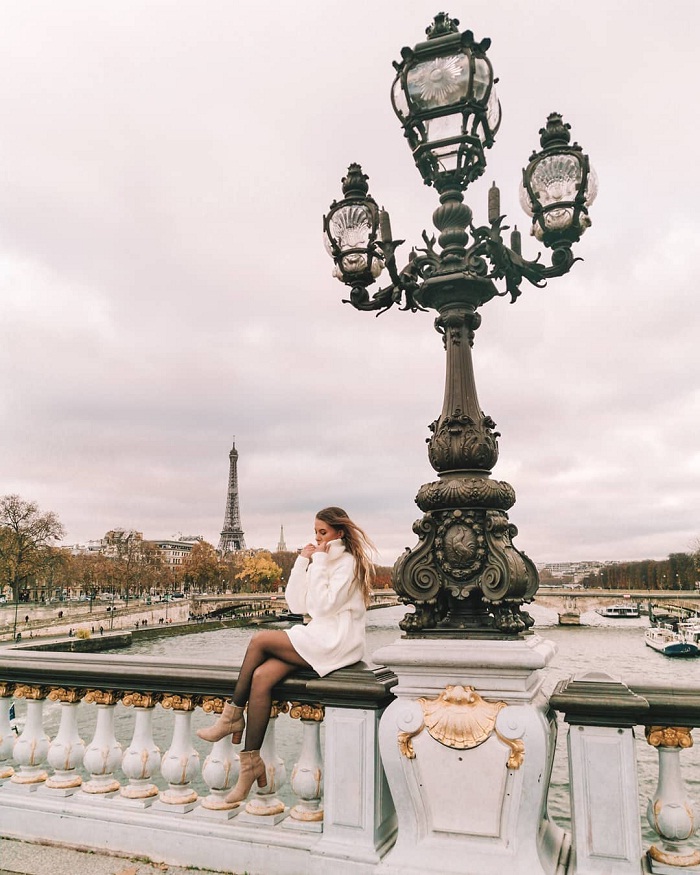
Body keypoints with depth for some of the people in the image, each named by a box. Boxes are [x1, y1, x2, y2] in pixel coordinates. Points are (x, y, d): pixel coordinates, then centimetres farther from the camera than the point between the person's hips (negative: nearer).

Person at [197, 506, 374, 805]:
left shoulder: (348, 562, -6)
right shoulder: (320, 559, 19)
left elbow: (323, 606, -17)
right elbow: (297, 605, 10)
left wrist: (319, 564, -13)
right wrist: (302, 562, 3)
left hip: (336, 643, -7)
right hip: (318, 639, 7)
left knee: (260, 640, -18)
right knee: (261, 677, -16)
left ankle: (232, 715, -2)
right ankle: (251, 762, -13)